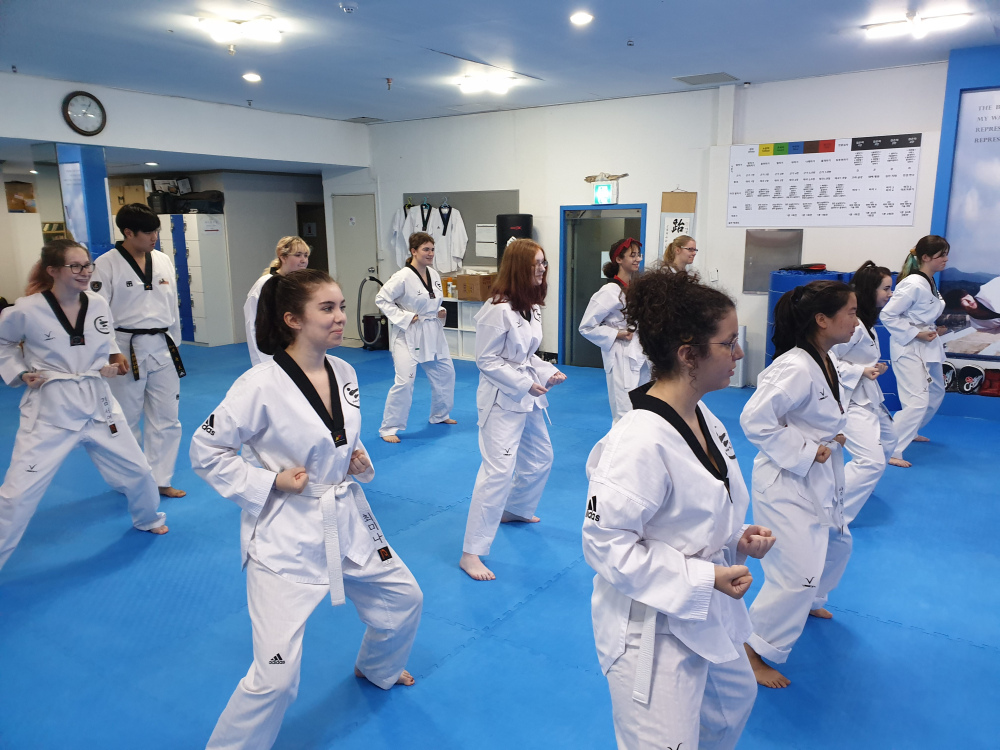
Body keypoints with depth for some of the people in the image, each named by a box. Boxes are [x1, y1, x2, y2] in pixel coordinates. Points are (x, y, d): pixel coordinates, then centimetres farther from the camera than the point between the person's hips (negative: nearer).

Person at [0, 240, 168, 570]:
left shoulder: (98, 304, -3)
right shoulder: (27, 310, -15)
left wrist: (109, 363, 0)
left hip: (97, 403, 4)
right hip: (50, 410, -4)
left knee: (136, 470, 15)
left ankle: (149, 519, 44)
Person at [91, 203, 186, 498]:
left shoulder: (163, 260, 6)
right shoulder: (107, 264, -9)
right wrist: (112, 352, -15)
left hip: (162, 349, 5)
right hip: (126, 350, -4)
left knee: (166, 419, 9)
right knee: (126, 421, 8)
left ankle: (160, 480, 21)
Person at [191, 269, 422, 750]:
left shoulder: (344, 374, -2)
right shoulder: (261, 385, -21)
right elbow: (205, 451, -12)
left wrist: (359, 462, -3)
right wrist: (268, 484, -18)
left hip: (347, 520, 7)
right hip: (287, 535, -7)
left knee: (404, 601, 23)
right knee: (276, 675, -6)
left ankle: (377, 670, 55)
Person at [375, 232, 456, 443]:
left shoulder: (434, 274, 3)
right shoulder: (403, 277, -19)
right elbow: (381, 299, -16)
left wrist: (440, 311, 0)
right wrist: (404, 318, -20)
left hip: (432, 332, 8)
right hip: (408, 334, -8)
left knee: (445, 373, 18)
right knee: (404, 381, -12)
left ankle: (440, 415, 39)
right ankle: (389, 428, 1)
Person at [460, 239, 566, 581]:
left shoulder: (531, 307, 7)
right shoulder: (498, 310, -22)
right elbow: (486, 360, -20)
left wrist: (548, 373, 0)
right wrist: (525, 383, -21)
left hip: (526, 399, 10)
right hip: (501, 400, -10)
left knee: (540, 458, 23)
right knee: (498, 470, -13)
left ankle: (515, 510, 50)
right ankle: (471, 553, -5)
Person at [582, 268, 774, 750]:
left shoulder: (703, 418, -2)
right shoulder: (640, 442, -32)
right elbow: (607, 544, -27)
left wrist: (738, 539, -5)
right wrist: (703, 579, -25)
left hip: (708, 612, 10)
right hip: (653, 628, -10)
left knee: (734, 701, 33)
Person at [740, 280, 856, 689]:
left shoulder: (824, 363, 5)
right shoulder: (796, 368, -26)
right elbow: (755, 418, -32)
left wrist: (833, 438, 4)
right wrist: (805, 453, -25)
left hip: (818, 482, 10)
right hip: (786, 483, -10)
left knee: (836, 544, 28)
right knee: (798, 573, -9)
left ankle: (807, 604, 54)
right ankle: (754, 650, 8)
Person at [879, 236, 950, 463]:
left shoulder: (930, 283, 8)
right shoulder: (913, 285, -21)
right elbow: (888, 315, -22)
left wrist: (936, 329, 8)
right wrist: (915, 334, -21)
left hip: (928, 347, 10)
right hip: (909, 348, -10)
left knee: (935, 394, 24)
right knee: (917, 401, -16)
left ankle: (908, 432, 42)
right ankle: (891, 450, -9)